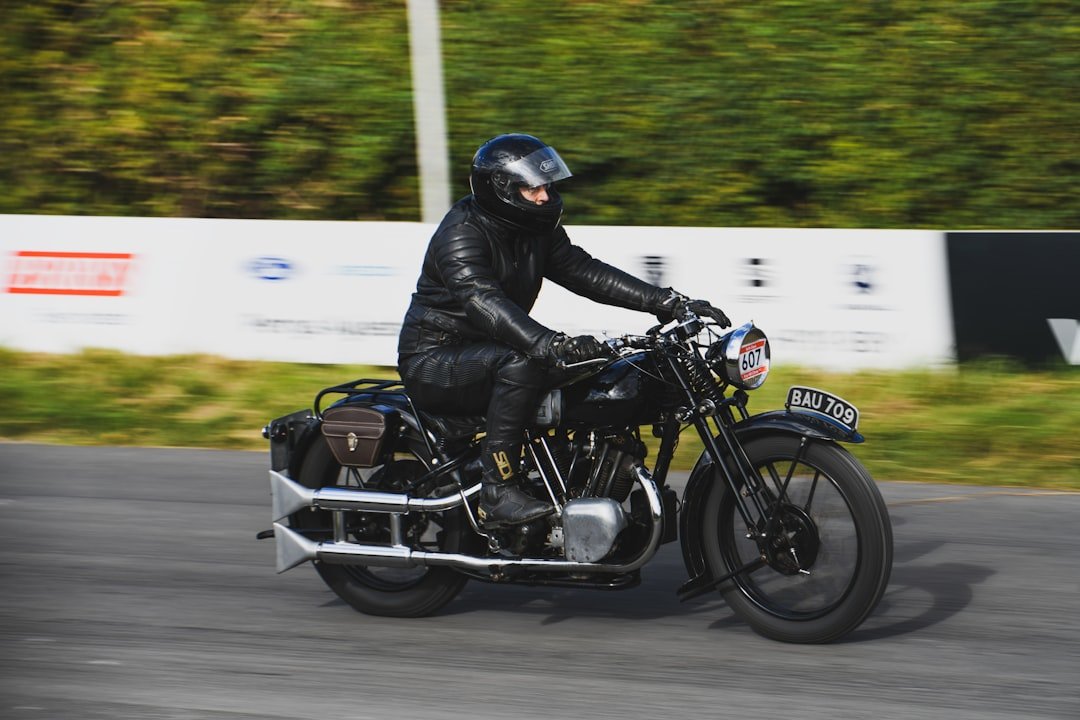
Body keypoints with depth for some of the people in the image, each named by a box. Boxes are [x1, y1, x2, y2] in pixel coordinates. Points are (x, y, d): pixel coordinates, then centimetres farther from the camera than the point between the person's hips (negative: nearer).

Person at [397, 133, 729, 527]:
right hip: (434, 359, -9)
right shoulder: (462, 232, -21)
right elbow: (482, 301, -36)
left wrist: (665, 301, -7)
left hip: (486, 353, 9)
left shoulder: (536, 229, 7)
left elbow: (583, 271, 4)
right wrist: (553, 345, -51)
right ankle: (497, 493, -36)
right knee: (521, 363, -35)